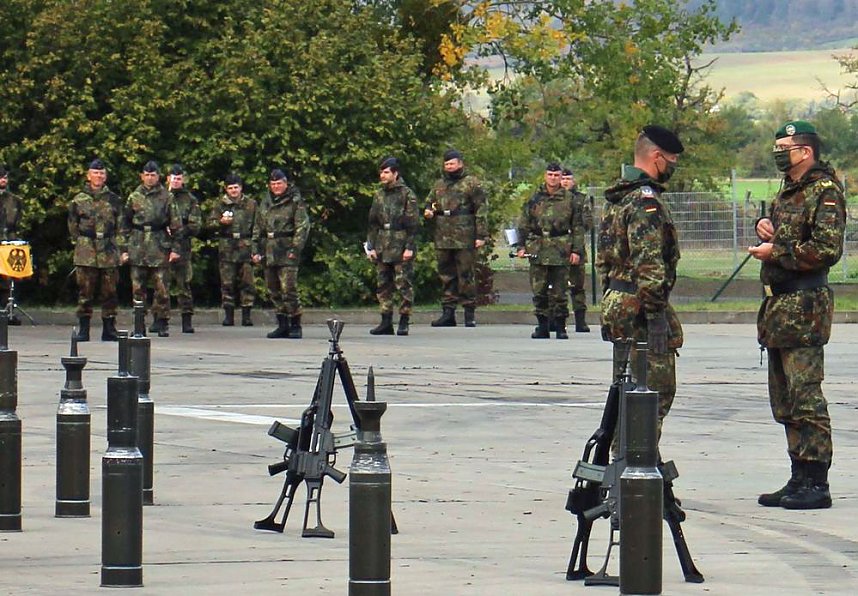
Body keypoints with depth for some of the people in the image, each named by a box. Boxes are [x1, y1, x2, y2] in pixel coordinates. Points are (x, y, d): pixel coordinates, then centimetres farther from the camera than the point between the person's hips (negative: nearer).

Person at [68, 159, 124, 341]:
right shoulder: (79, 200, 5)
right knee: (85, 291, -2)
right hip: (85, 253, -1)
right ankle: (83, 330, 3)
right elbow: (73, 226, 11)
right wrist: (80, 243, 7)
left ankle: (109, 329, 8)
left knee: (109, 292, 2)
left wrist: (111, 242, 11)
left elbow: (120, 225, 16)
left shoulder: (114, 200, 10)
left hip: (109, 253, 1)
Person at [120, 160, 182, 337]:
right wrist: (124, 249, 4)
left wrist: (174, 248, -1)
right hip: (138, 246, 1)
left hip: (160, 247, -1)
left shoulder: (166, 197, 5)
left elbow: (175, 224, 5)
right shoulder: (134, 197, 9)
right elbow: (125, 225, 10)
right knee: (138, 288, 1)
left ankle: (161, 322, 4)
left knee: (161, 288, -4)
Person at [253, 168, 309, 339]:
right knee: (274, 291, 8)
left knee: (289, 290, -13)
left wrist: (295, 249, -16)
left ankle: (295, 326, -7)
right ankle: (283, 325, 15)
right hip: (270, 253, 7)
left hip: (287, 253, -7)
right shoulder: (266, 203, 18)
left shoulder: (295, 202, -2)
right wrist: (256, 250, 15)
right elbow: (259, 228, 23)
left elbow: (303, 227, -7)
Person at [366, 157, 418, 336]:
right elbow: (373, 223, 16)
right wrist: (371, 246, 9)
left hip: (401, 248, -6)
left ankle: (404, 322, -1)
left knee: (404, 285, -5)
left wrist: (409, 247, -13)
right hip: (382, 248, 6)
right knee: (383, 286, 6)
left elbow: (412, 224, -7)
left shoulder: (407, 194, -3)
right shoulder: (379, 195, 13)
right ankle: (386, 322, 10)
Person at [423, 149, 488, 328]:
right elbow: (429, 204, 28)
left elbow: (481, 210, -3)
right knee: (446, 276, 7)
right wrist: (428, 212, 3)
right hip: (443, 238, 6)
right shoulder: (439, 185, 17)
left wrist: (481, 235, -10)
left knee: (466, 276, -3)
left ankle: (469, 313, 1)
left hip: (464, 238, -6)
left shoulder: (471, 183, 0)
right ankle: (448, 312, 11)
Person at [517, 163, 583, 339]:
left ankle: (560, 327, 7)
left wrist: (576, 250, 0)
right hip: (538, 250, 2)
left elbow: (577, 227, 7)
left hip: (561, 251, -2)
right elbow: (524, 224, 12)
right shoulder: (535, 198, 9)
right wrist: (522, 246, 4)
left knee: (559, 292, -1)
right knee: (539, 291, 1)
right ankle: (542, 326, 9)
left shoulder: (569, 199, 5)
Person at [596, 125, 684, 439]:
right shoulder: (646, 201, -16)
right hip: (641, 307, -10)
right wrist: (657, 313, -21)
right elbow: (648, 263, -22)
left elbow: (603, 257, 22)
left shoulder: (616, 198, 17)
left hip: (616, 303, 10)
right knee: (656, 390, -6)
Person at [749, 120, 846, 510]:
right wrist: (764, 227, 9)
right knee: (785, 401, 13)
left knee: (806, 398, -11)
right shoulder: (788, 191, 18)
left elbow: (827, 250, -20)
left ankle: (816, 485, -9)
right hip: (777, 305, 10)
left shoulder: (825, 192, -10)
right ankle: (800, 479, 18)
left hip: (804, 306, -10)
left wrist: (775, 252, -14)